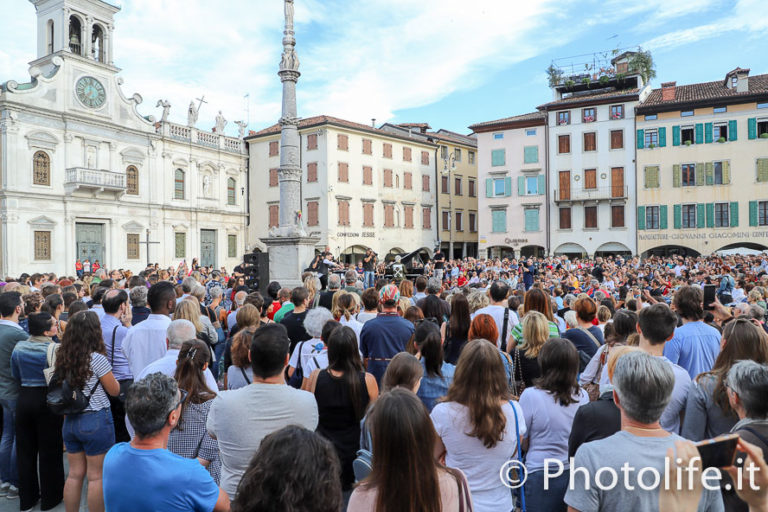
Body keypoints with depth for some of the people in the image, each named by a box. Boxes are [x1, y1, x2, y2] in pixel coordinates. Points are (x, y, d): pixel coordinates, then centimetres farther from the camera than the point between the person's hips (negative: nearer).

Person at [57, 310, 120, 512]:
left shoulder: (63, 357, 3)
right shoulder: (96, 359, -17)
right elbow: (115, 391, -7)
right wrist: (110, 375, 7)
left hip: (70, 420, 6)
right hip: (96, 420, -6)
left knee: (74, 474, 16)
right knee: (96, 476, 6)